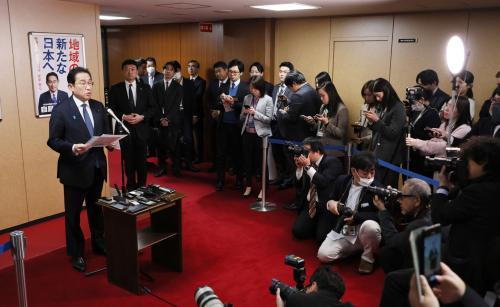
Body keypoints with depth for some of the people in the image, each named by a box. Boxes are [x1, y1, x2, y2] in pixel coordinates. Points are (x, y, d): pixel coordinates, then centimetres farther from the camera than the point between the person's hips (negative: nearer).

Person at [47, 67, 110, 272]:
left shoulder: (98, 107, 5)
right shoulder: (61, 110, -10)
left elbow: (105, 133, 11)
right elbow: (53, 141, -11)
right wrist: (72, 147, -28)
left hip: (97, 167, 5)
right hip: (74, 169, -5)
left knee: (96, 209, 20)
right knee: (73, 214, 9)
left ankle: (98, 244, 39)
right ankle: (76, 253, 26)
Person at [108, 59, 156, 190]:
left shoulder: (145, 88, 6)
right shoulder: (115, 89, 4)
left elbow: (153, 108, 3)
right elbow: (111, 109, 1)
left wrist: (142, 117, -13)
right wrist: (123, 117, -16)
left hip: (141, 129, 1)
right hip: (124, 129, 0)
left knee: (142, 160, 5)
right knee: (128, 161, 7)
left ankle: (142, 187, 19)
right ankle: (131, 187, 21)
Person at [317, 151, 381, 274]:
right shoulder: (342, 181, -2)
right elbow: (329, 200, 9)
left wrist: (356, 217, -31)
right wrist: (330, 203, -16)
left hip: (363, 233, -3)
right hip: (342, 232, 4)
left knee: (370, 226, -37)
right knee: (323, 255, -15)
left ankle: (368, 257, -6)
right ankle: (357, 248, 11)